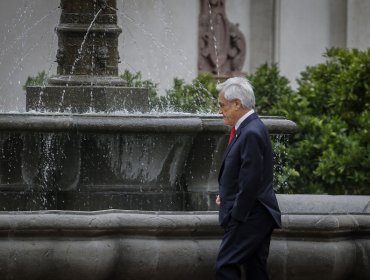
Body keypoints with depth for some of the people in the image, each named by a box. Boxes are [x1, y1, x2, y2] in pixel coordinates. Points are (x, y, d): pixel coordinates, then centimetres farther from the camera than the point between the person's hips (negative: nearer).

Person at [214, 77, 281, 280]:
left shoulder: (251, 133, -19)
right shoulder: (248, 128, 13)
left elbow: (251, 180, -22)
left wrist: (236, 215, -16)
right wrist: (225, 195, 9)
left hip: (249, 217, -10)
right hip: (258, 217, 10)